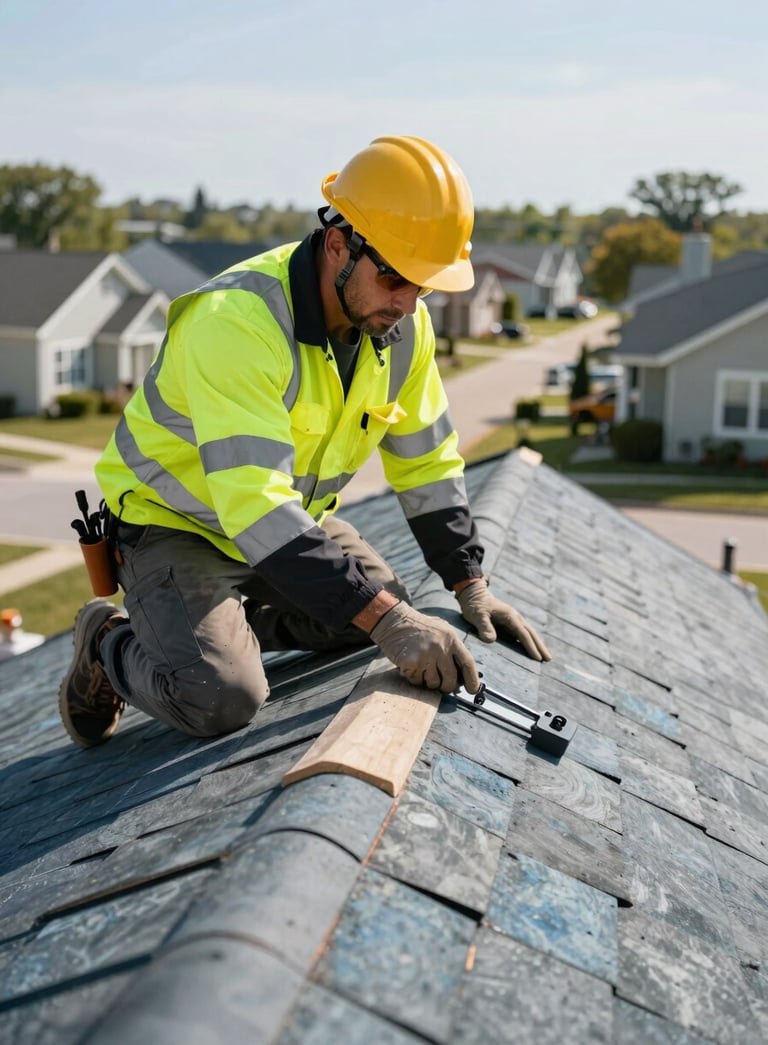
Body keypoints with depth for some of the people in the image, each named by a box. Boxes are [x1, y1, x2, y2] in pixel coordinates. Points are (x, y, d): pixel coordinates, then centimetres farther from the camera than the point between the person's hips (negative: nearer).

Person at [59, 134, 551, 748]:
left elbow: (427, 461, 1)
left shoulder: (402, 324, -10)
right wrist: (384, 618, -44)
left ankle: (226, 624, 16)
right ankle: (110, 645, 6)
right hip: (176, 521, -7)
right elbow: (254, 504, -42)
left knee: (392, 615, 5)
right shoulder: (235, 322, -34)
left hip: (294, 517, 8)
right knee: (222, 699, -26)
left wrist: (471, 587, -5)